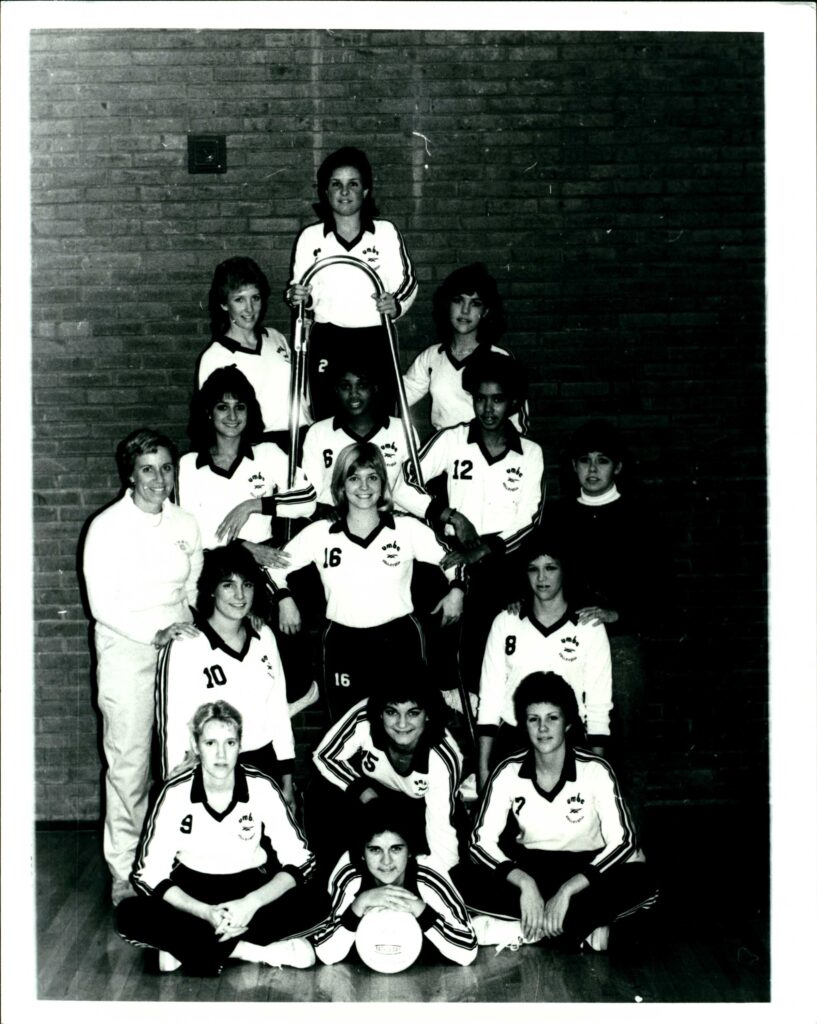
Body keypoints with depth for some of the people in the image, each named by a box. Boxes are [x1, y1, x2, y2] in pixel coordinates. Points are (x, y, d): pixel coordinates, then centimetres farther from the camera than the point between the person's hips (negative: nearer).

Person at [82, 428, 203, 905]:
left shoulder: (186, 525, 7)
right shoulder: (107, 526, -6)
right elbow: (103, 603, -9)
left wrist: (191, 624, 1)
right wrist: (155, 633, -17)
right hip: (126, 652, -4)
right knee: (129, 764, -3)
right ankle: (125, 873, 6)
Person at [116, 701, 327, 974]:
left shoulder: (262, 788, -13)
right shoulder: (175, 793, -14)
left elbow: (299, 861, -11)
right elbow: (150, 874, -14)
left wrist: (252, 903, -27)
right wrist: (205, 912, -28)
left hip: (251, 890, 1)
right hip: (191, 894, 0)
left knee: (314, 904, -28)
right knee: (129, 915, -29)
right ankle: (253, 950, -27)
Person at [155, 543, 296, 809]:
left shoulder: (264, 636, 5)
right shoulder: (185, 647, -11)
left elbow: (278, 708, 11)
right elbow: (171, 725, -10)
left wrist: (287, 782, 13)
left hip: (264, 766, 4)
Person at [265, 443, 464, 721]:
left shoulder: (408, 529, 2)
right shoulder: (319, 534, 3)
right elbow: (275, 564, 13)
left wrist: (456, 590, -2)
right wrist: (284, 599, 2)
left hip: (399, 641, 0)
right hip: (343, 644, 1)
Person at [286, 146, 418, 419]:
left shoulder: (386, 232, 4)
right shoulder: (311, 237, 7)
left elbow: (408, 281, 7)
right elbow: (302, 292, 13)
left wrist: (396, 304, -13)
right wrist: (299, 297, -9)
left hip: (376, 344, 0)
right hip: (327, 344, 1)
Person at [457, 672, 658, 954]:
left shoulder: (595, 770, -16)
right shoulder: (508, 772, -11)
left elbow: (623, 841, -19)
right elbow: (482, 840, -12)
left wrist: (566, 890, -29)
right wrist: (524, 881, -30)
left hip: (588, 868, -2)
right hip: (530, 867, 2)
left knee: (642, 884, -33)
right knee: (464, 883, -27)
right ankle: (589, 924, -21)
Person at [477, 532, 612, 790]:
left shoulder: (589, 628, -1)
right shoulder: (505, 622, 4)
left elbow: (599, 705, 1)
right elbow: (490, 697, 5)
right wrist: (483, 768, 2)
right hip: (511, 744, 1)